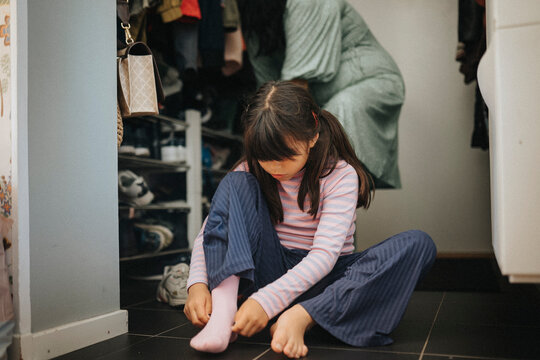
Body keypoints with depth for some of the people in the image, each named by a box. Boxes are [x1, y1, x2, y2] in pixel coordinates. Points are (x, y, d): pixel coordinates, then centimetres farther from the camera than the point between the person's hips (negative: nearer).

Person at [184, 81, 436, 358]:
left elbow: (324, 255, -22)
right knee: (236, 183, -17)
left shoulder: (341, 176, -12)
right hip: (271, 270, 1)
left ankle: (301, 317, -36)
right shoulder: (253, 171, -2)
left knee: (418, 244, -24)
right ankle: (223, 307, -36)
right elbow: (211, 231, -4)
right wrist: (197, 283, -24)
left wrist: (267, 301, -35)